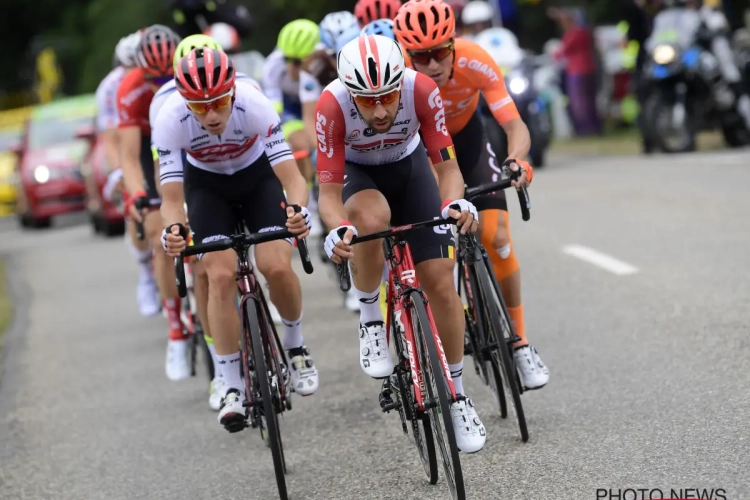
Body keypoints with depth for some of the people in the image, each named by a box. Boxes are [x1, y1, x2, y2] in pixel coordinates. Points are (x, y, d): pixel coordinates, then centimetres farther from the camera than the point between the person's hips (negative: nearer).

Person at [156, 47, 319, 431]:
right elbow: (172, 198, -30)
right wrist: (173, 229, -51)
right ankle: (232, 387, -7)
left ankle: (295, 346, 10)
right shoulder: (170, 120, -32)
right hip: (206, 183, 0)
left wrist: (297, 210, -55)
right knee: (221, 275, -18)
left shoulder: (254, 105, -35)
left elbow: (292, 177, -34)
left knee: (277, 267, -19)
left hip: (257, 174, 0)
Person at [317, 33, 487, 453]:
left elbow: (447, 167, -25)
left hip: (409, 166, 1)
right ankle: (370, 317, -11)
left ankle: (458, 394, 12)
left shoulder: (421, 90, -33)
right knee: (371, 219, -38)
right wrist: (339, 229, -52)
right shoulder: (333, 105, -35)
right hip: (356, 172, -1)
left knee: (441, 281, -7)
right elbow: (329, 193, -31)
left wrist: (455, 203, -47)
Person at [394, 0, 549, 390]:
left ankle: (519, 344, 0)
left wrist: (516, 159, -56)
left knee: (496, 236, -13)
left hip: (466, 137, 0)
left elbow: (516, 127, -35)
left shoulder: (475, 62, -33)